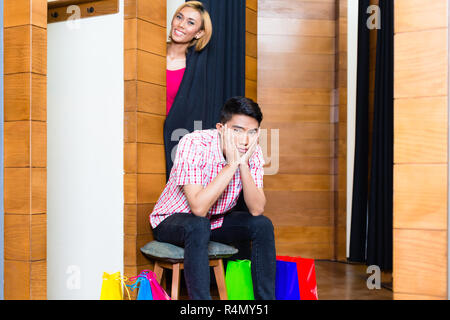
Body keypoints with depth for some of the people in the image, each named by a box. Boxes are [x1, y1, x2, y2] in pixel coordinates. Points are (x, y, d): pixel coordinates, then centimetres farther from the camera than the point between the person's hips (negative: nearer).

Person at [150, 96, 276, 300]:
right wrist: (232, 164, -36)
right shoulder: (193, 144, -29)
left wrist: (244, 165, -31)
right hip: (171, 221, -5)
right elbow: (198, 208, -37)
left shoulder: (253, 151, -13)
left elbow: (256, 210, -20)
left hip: (216, 220, 5)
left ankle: (266, 298, -7)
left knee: (262, 225, -16)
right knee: (198, 226, -36)